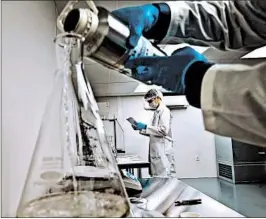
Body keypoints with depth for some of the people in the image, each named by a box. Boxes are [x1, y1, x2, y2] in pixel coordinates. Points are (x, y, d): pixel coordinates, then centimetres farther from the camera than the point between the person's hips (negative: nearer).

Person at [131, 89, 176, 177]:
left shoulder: (164, 111, -8)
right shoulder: (157, 112, 19)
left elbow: (163, 130, -19)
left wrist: (145, 127, -17)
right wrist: (141, 129, 12)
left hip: (163, 151, -9)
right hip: (157, 151, 9)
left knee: (164, 178, -6)